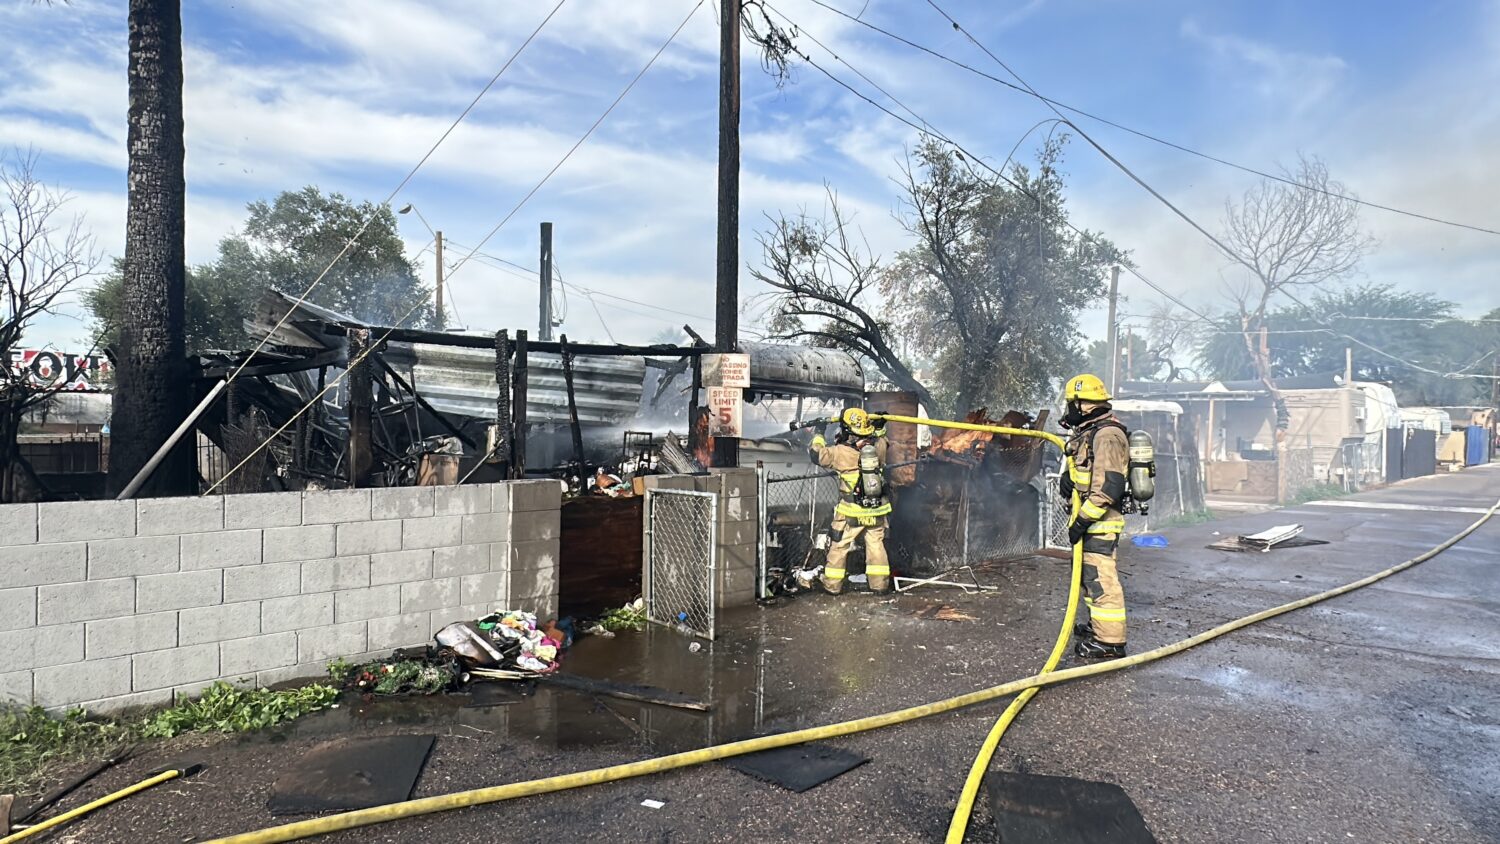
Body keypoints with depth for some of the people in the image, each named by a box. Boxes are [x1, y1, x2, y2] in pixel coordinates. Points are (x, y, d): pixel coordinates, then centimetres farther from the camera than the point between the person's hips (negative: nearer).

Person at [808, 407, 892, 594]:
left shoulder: (841, 452, -17)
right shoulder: (878, 446, -6)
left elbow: (816, 453, -7)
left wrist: (818, 435, 8)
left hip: (852, 512, -3)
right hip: (877, 510, 3)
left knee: (839, 546, 10)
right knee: (876, 545, 15)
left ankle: (832, 584, 18)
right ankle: (879, 583, 20)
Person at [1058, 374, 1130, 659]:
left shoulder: (1107, 435, -19)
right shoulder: (1088, 433, 14)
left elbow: (1108, 487, -25)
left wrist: (1083, 519, -23)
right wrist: (1067, 478, 3)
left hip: (1101, 521, -11)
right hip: (1091, 519, 11)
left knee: (1101, 579, -8)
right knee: (1090, 574, 22)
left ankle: (1110, 641, -2)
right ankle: (1098, 625, 37)